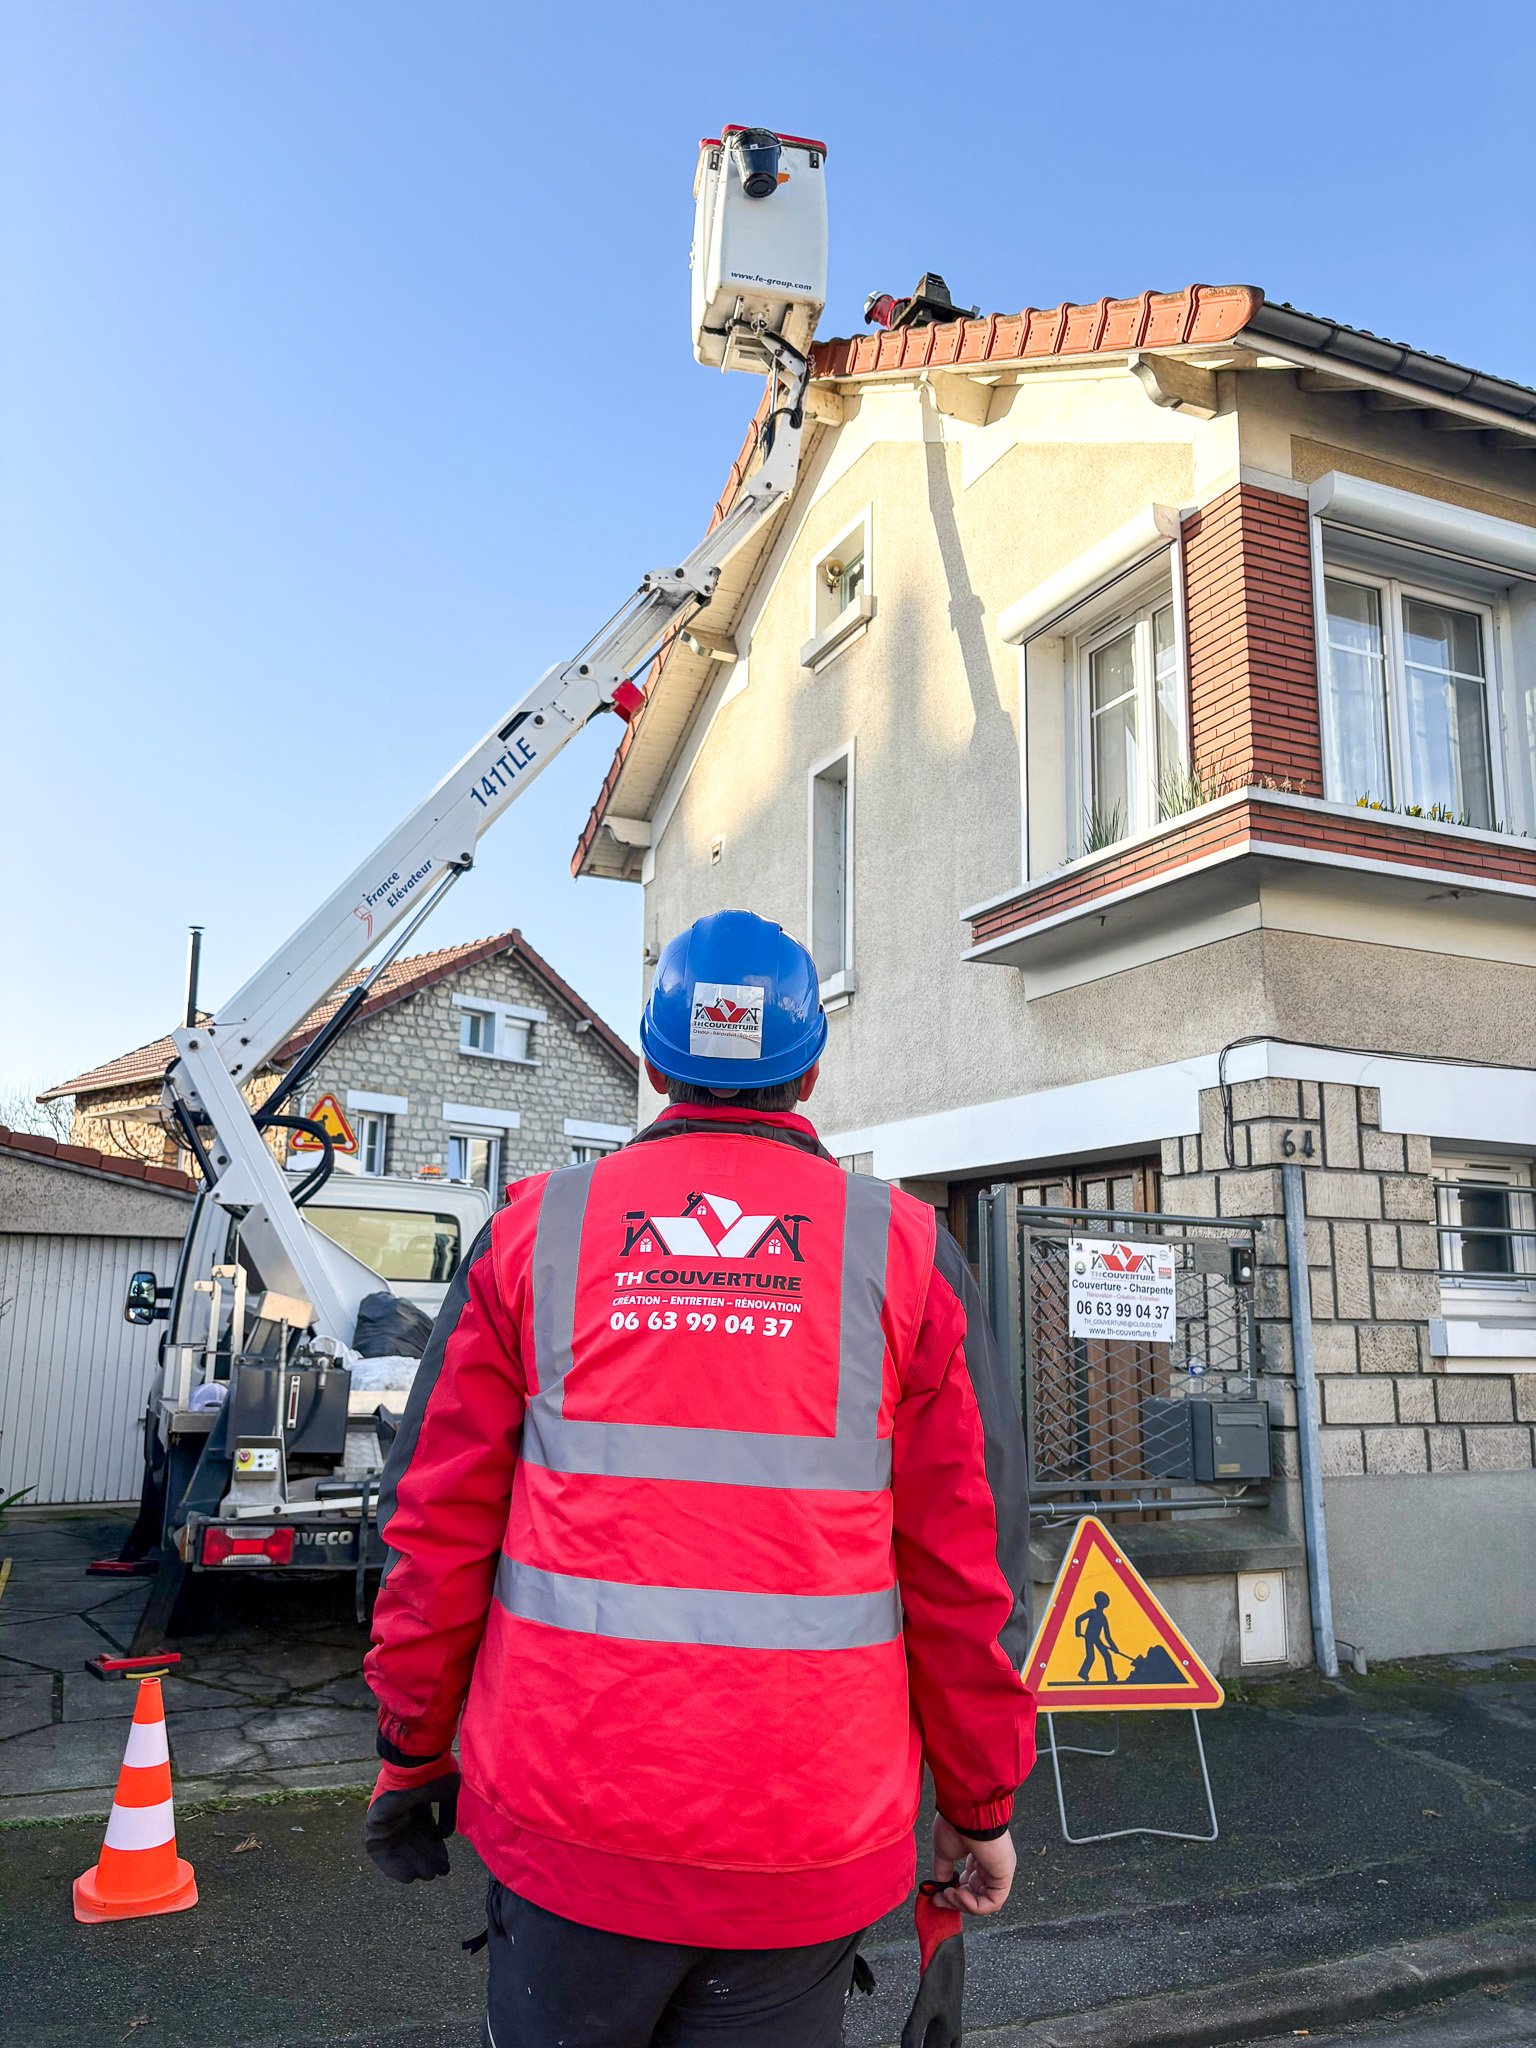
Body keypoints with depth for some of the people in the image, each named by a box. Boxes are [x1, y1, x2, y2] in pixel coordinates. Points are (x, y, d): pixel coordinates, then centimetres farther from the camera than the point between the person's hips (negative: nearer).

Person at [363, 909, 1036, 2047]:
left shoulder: (536, 1230, -1)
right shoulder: (905, 1250, -3)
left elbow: (436, 1527, 1)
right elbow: (968, 1569, -2)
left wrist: (411, 1757, 13)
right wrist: (981, 1806, 10)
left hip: (563, 1816, 1)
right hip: (810, 1846, 0)